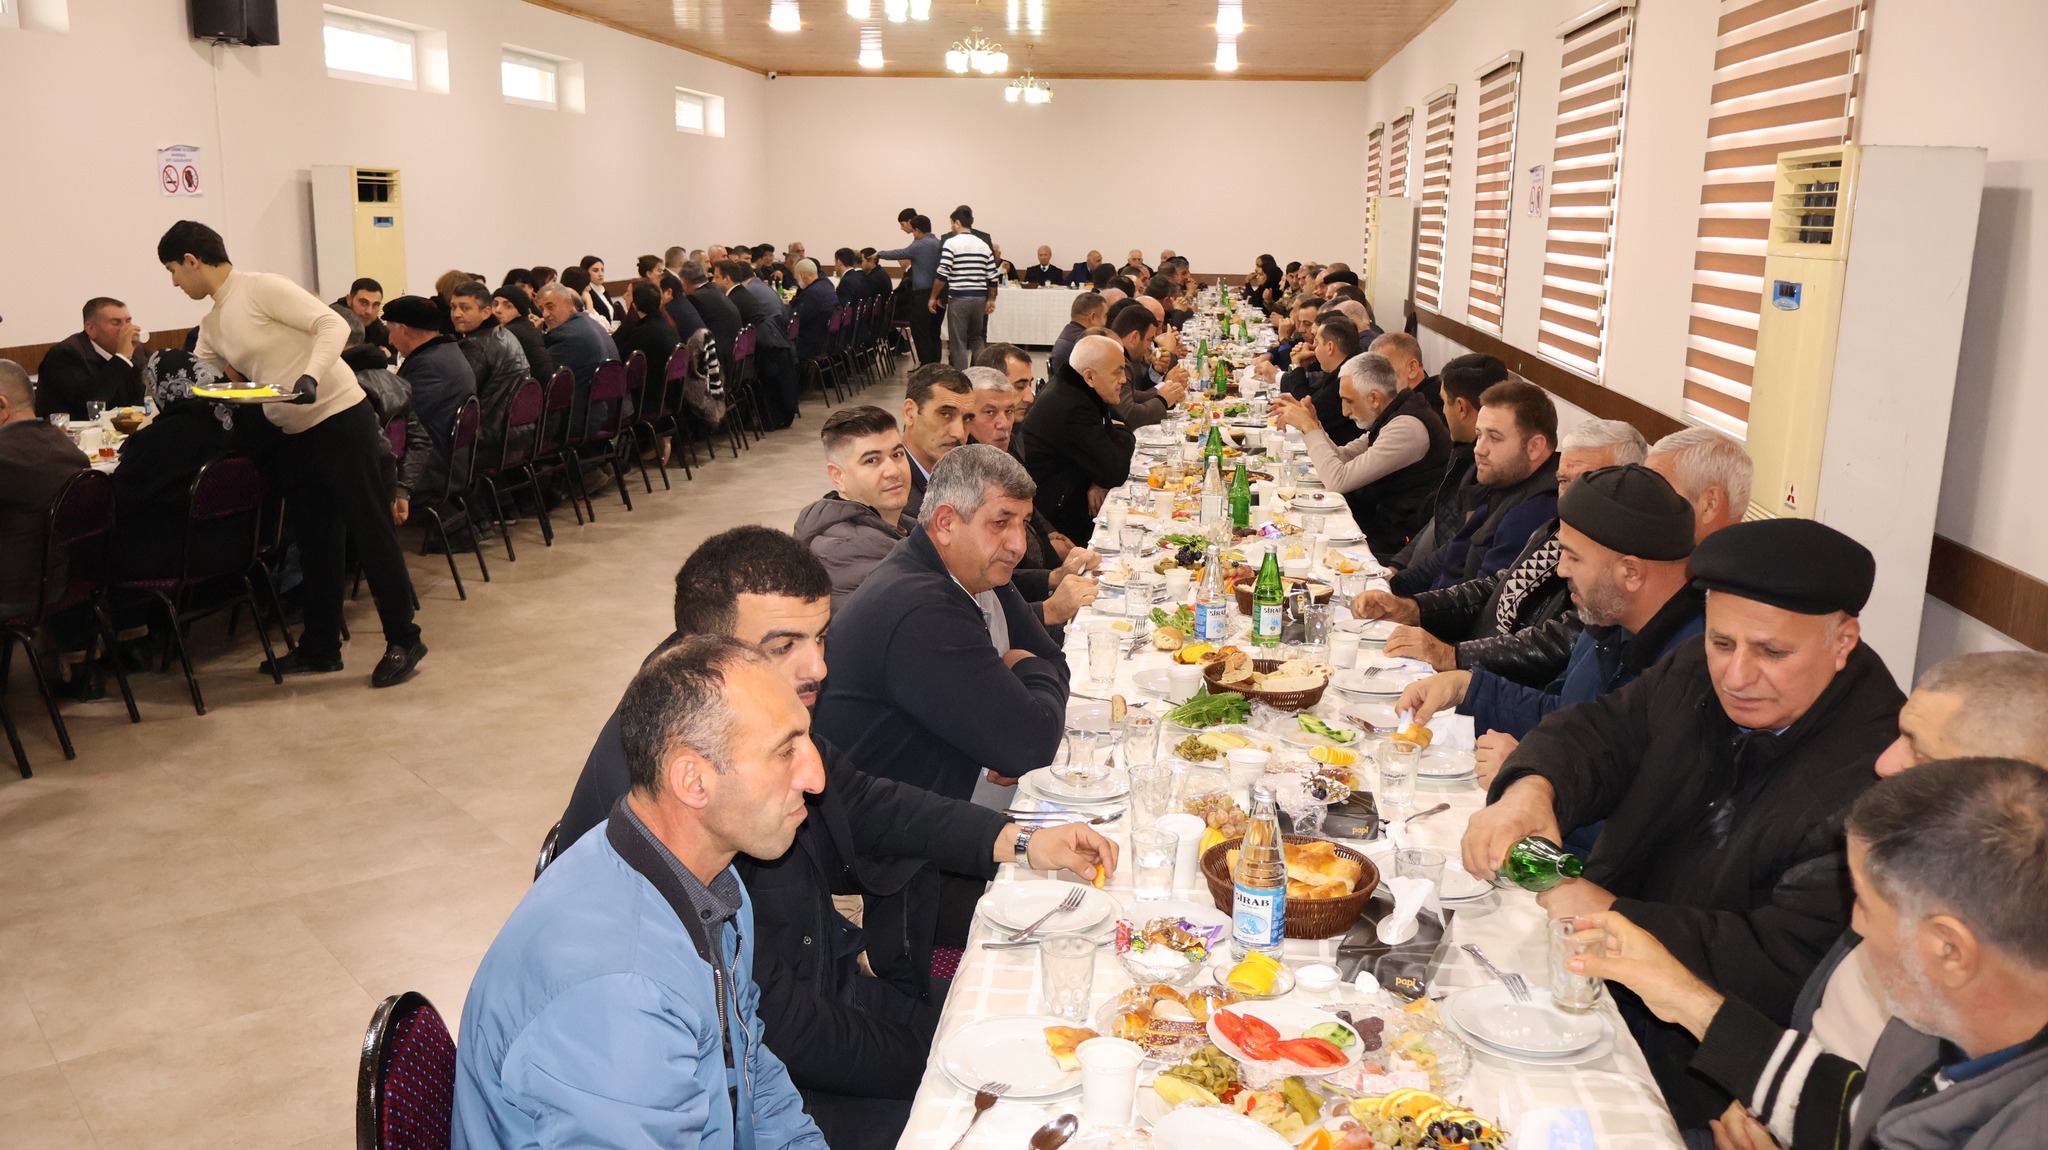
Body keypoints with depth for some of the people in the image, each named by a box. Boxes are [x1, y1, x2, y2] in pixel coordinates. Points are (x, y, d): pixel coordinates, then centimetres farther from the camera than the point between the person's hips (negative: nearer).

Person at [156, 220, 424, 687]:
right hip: (292, 434, 9)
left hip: (339, 419, -9)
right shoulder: (212, 325, 15)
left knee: (370, 529, -4)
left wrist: (311, 376, -28)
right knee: (314, 540, 13)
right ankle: (320, 647, 22)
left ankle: (403, 640, 2)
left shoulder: (262, 288, -10)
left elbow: (332, 324, -17)